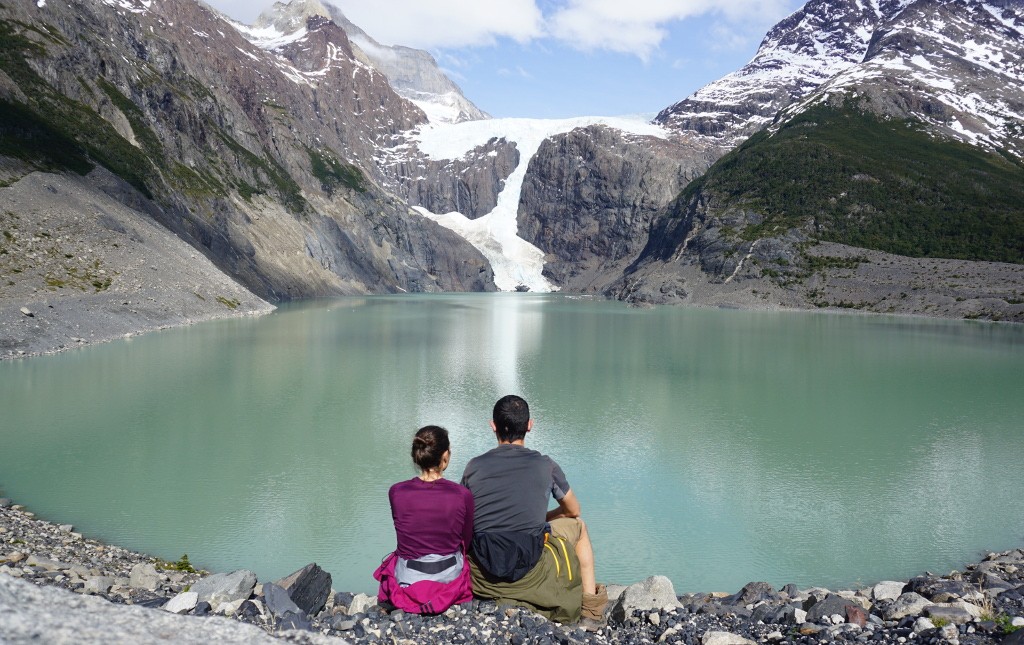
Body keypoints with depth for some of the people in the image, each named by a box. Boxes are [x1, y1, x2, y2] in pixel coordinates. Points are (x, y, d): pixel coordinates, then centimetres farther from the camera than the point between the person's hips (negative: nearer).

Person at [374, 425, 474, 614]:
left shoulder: (396, 493, -15)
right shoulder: (462, 496, -17)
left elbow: (407, 535, 2)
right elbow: (466, 543, -1)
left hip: (407, 583, 0)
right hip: (450, 578, 0)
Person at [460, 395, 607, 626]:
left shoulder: (474, 466, 0)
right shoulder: (545, 466, -2)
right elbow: (573, 510, 16)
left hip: (481, 576, 2)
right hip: (529, 575, -2)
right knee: (577, 525, 26)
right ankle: (591, 609, 29)